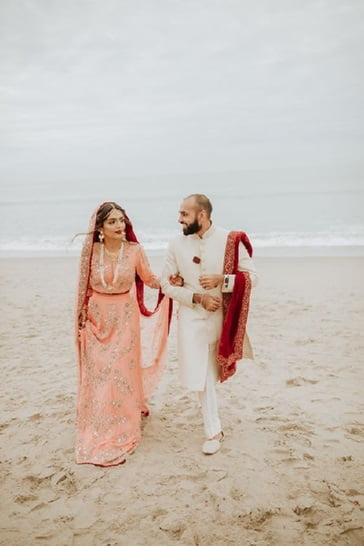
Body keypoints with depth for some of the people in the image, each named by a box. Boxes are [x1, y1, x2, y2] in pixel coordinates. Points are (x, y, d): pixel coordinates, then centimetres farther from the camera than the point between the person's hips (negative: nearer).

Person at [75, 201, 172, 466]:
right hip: (97, 319, 2)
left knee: (121, 373, 3)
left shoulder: (135, 250, -7)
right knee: (97, 375, 6)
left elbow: (150, 279, 4)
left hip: (125, 318, -1)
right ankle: (98, 434, 25)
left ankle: (121, 432, 21)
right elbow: (86, 288, 5)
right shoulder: (92, 251, -4)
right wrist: (81, 321, 7)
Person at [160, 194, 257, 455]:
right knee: (201, 373, 0)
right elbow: (166, 283, -1)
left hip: (223, 315, 0)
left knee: (212, 370, 17)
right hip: (192, 316, 1)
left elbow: (252, 275, -8)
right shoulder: (177, 244, -4)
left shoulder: (231, 240, -10)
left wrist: (222, 280, -23)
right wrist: (198, 298, -13)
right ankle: (214, 431, 18)